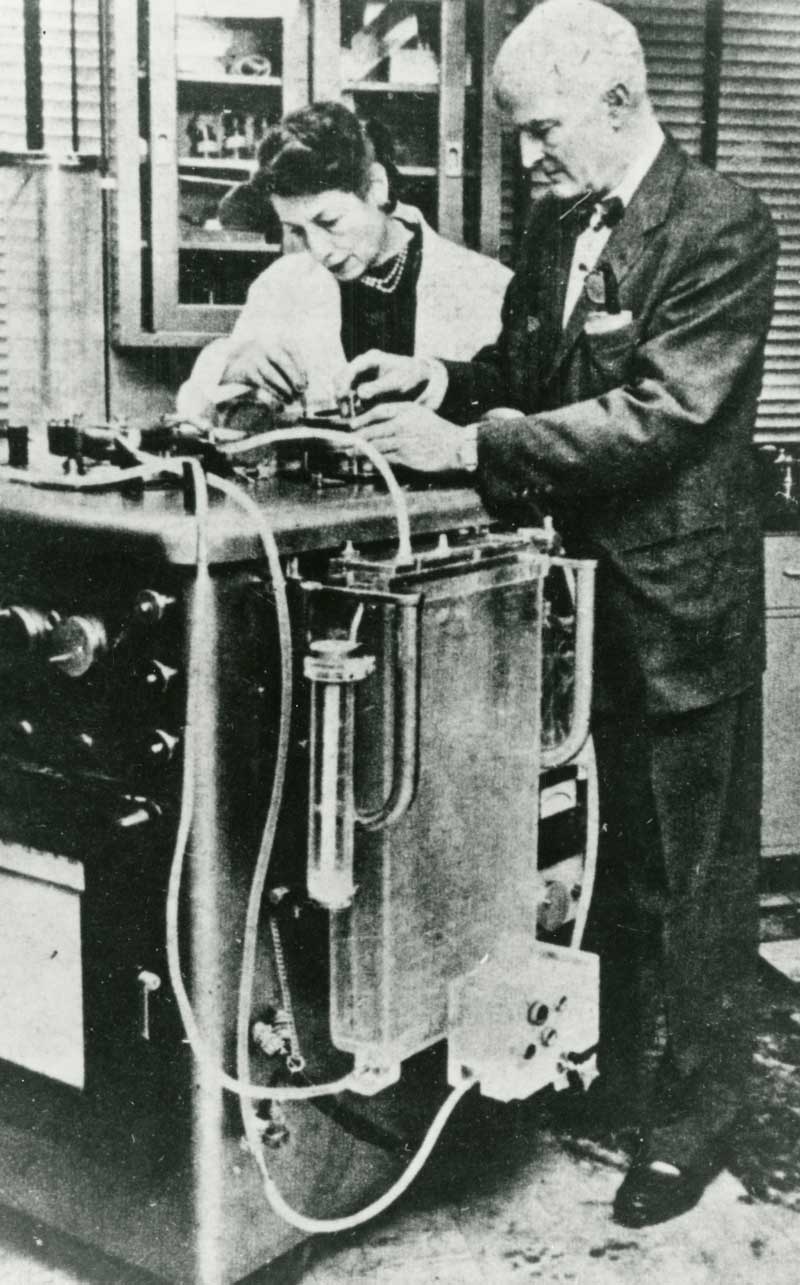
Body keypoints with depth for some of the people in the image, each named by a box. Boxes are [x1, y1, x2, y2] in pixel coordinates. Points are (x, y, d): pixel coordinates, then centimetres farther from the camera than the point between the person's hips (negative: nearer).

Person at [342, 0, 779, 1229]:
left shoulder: (721, 225, -15)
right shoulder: (557, 220, 7)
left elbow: (661, 413, -23)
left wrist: (470, 442, -26)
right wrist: (439, 378, -5)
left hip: (679, 599, -7)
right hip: (576, 582, 7)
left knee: (693, 867, 7)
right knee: (598, 847, 18)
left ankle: (697, 1111, 24)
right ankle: (605, 1067, 37)